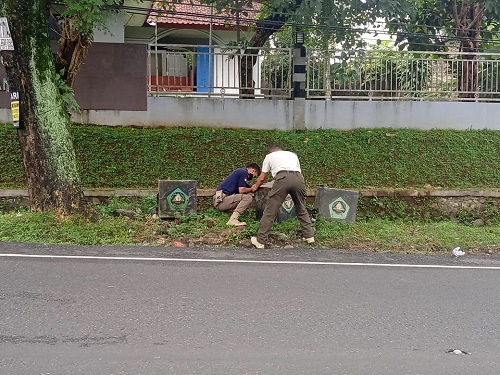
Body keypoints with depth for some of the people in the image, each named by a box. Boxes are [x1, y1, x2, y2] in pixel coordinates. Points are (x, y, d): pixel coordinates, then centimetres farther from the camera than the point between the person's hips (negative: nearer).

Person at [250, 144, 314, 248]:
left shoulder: (269, 156, 28)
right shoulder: (293, 154, 37)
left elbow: (262, 178, 31)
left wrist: (255, 186, 51)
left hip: (282, 178, -3)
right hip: (298, 178, 3)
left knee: (270, 211, 2)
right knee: (301, 210, 22)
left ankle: (260, 241, 4)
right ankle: (309, 236, 22)